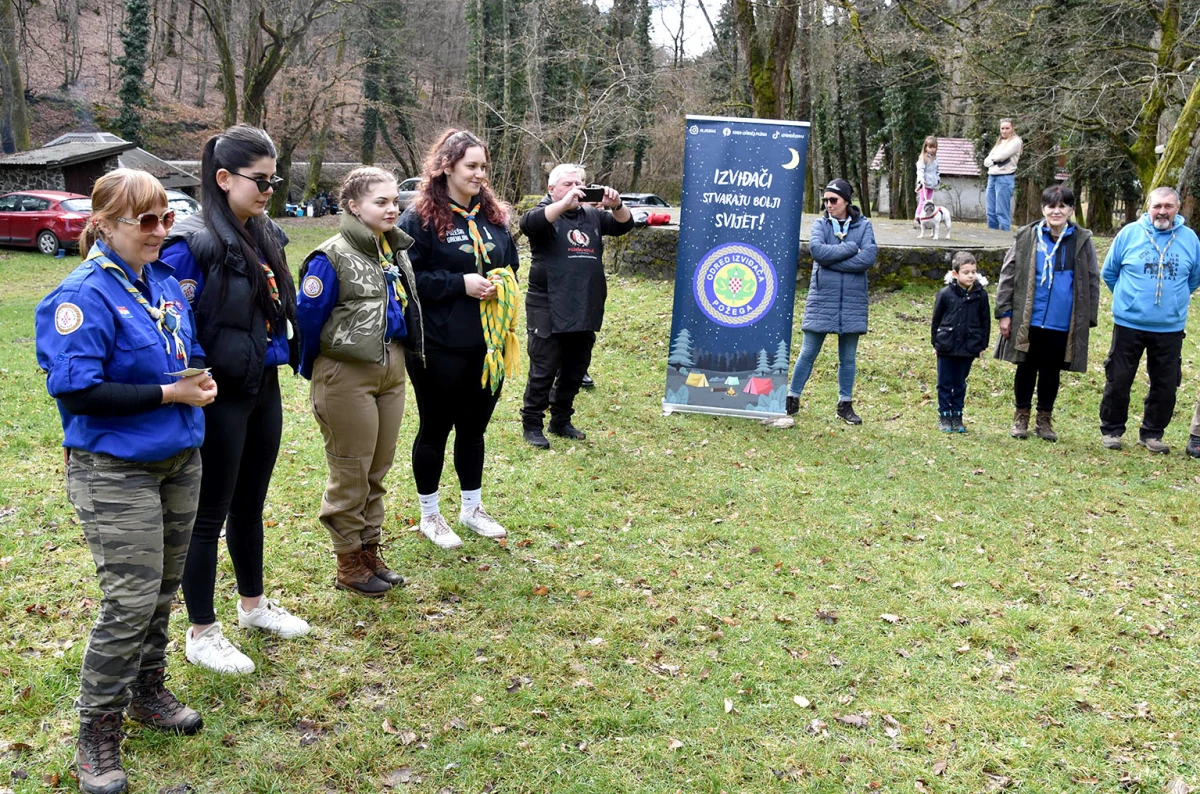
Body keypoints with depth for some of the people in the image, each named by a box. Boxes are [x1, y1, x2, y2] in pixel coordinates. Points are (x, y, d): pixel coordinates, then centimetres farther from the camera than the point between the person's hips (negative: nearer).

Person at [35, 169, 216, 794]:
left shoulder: (164, 282, 7)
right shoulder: (84, 296, -17)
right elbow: (75, 391, -22)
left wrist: (198, 378, -3)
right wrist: (169, 393, -20)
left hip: (178, 460, 7)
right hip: (115, 471, -7)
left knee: (162, 588, 17)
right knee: (132, 600, -6)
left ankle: (148, 693, 36)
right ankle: (97, 736, 9)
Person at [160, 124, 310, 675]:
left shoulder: (265, 237, 6)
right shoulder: (192, 243, -18)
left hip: (263, 390, 7)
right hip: (219, 397, -7)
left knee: (250, 505, 21)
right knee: (210, 515, 5)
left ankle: (253, 604, 38)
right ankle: (201, 634, 19)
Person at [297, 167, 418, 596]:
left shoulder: (396, 251, 7)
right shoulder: (333, 257, -15)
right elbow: (307, 316, -12)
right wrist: (312, 371, -2)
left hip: (391, 371, 7)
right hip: (346, 376, -7)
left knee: (378, 470, 14)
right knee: (351, 473, 3)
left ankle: (370, 551, 28)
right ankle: (349, 564, 16)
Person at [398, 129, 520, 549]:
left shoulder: (493, 216, 9)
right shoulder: (420, 218, -10)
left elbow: (511, 267, 19)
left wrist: (502, 285, -2)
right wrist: (460, 283, -20)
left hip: (488, 345, 6)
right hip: (439, 348, -6)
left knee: (474, 427, 17)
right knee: (435, 429, 8)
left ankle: (473, 508, 32)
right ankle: (430, 515, 23)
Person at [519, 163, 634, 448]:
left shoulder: (593, 216, 14)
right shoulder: (546, 213, -2)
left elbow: (624, 225, 7)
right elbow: (529, 223, -24)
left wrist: (616, 205, -15)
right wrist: (565, 203, -34)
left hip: (584, 311, 6)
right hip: (548, 311, -6)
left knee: (575, 371, 13)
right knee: (543, 371, -3)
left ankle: (561, 421, 27)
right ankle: (531, 425, 8)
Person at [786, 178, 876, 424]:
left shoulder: (863, 225, 2)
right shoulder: (820, 224, 2)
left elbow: (869, 257, -13)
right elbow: (816, 249, -18)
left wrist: (831, 259, -14)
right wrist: (850, 249, -15)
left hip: (852, 300, 1)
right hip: (822, 297, -1)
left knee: (848, 357, 9)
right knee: (808, 352, 1)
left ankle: (845, 404, 19)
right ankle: (792, 398, 12)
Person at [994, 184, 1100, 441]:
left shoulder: (1082, 240, 2)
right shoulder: (1027, 237, -2)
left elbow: (1092, 282, 7)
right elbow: (1008, 274, 1)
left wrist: (1089, 319, 3)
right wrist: (1004, 312, -2)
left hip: (1063, 323, 1)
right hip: (1029, 320, -1)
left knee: (1052, 370, 11)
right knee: (1027, 367, 9)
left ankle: (1044, 420, 24)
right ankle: (1021, 417, 23)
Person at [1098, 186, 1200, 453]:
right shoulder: (1129, 233, -4)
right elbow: (1108, 272, 8)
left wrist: (1173, 300, 14)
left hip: (1170, 328, 2)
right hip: (1128, 324, -1)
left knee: (1165, 385, 8)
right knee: (1118, 381, 6)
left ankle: (1152, 434, 22)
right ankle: (1111, 430, 20)